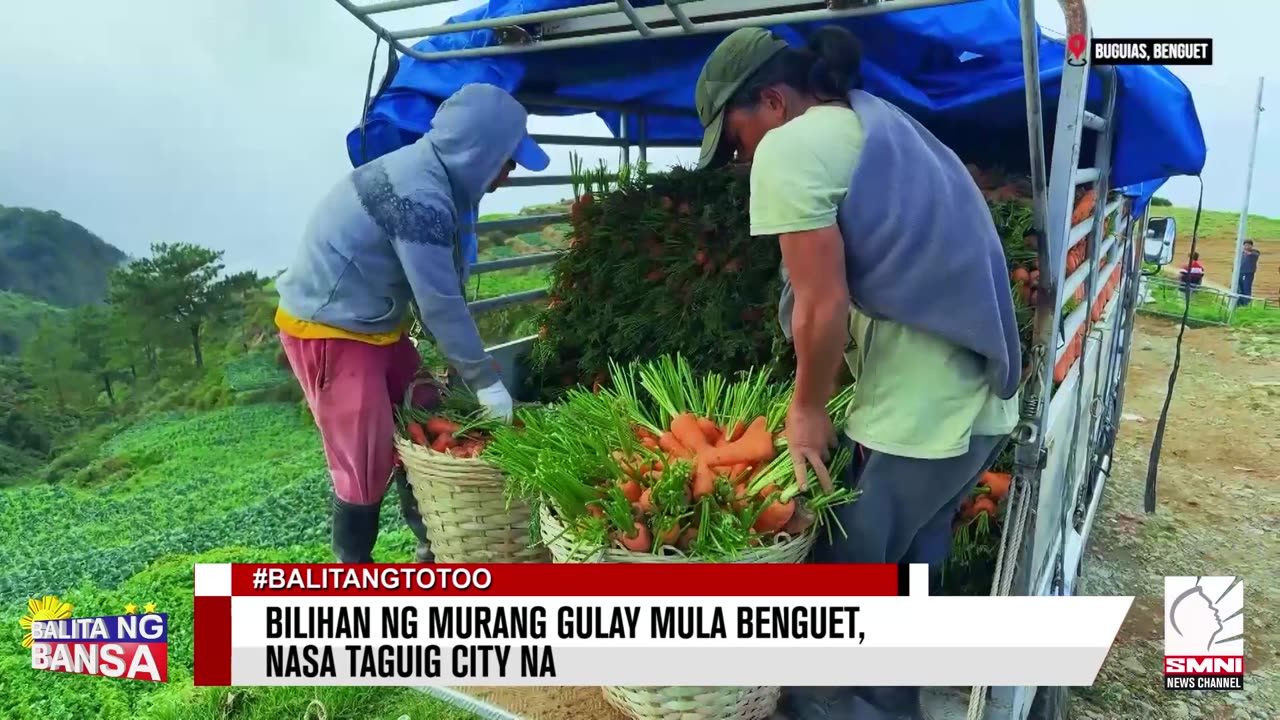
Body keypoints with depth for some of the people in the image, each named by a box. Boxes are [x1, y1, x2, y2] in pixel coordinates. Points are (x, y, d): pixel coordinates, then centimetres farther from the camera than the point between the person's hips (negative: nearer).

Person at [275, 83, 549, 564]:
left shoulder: (432, 172, 2)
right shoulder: (419, 197, -29)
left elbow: (444, 287, 5)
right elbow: (441, 304, -24)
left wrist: (463, 364, 5)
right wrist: (483, 379, -13)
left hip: (374, 323, 9)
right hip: (328, 331, -9)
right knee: (367, 463, -1)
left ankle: (432, 547, 32)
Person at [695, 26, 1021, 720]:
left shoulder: (790, 147, -11)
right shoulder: (880, 120, 16)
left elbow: (824, 305, -19)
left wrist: (807, 409, -4)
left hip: (918, 414, -9)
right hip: (980, 402, 9)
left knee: (845, 572, 9)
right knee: (907, 567, 22)